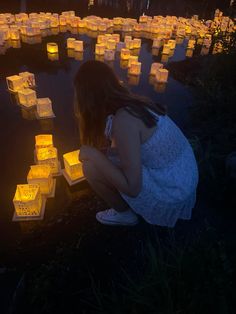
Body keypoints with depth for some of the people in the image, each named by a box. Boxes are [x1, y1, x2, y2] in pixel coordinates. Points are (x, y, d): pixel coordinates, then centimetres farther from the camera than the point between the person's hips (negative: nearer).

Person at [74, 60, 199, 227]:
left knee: (91, 167, -13)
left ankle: (124, 213, 11)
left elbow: (132, 187, -24)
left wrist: (94, 155, -17)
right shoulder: (133, 103, 0)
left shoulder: (123, 120, -26)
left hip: (168, 192, -8)